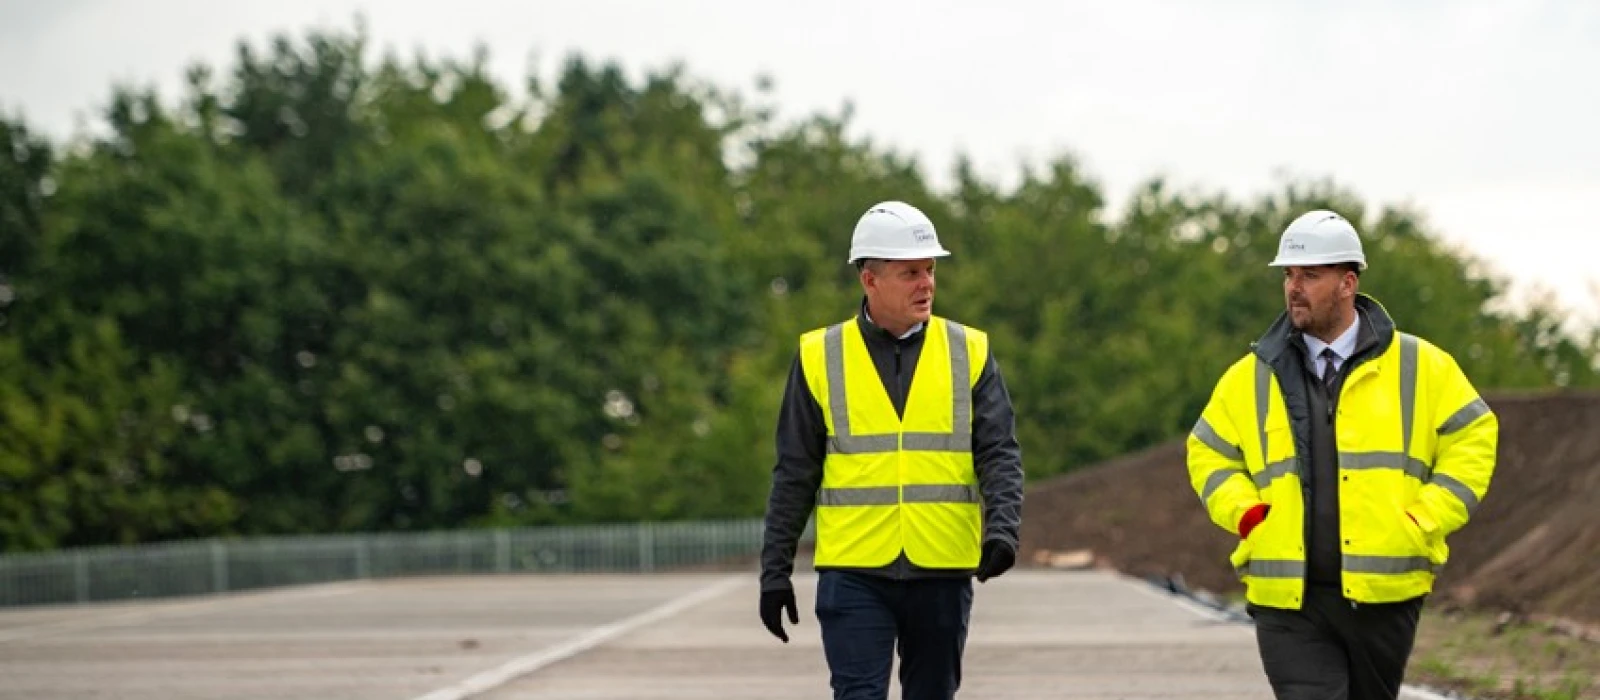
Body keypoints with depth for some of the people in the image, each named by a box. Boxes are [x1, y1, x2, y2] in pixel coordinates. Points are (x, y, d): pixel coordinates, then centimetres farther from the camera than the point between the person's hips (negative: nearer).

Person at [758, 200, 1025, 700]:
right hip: (853, 575, -2)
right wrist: (775, 571, 3)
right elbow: (794, 474, 5)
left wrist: (1002, 529, -17)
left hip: (942, 573, 2)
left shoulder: (969, 352, 5)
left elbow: (1000, 454, 0)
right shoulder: (820, 357, 2)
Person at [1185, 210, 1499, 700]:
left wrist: (1425, 522, -3)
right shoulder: (1250, 377, 6)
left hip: (1384, 593, 0)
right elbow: (1208, 454, 16)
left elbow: (1473, 438, 7)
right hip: (1288, 600, 0)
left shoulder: (1419, 366, 3)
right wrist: (1245, 516, 0)